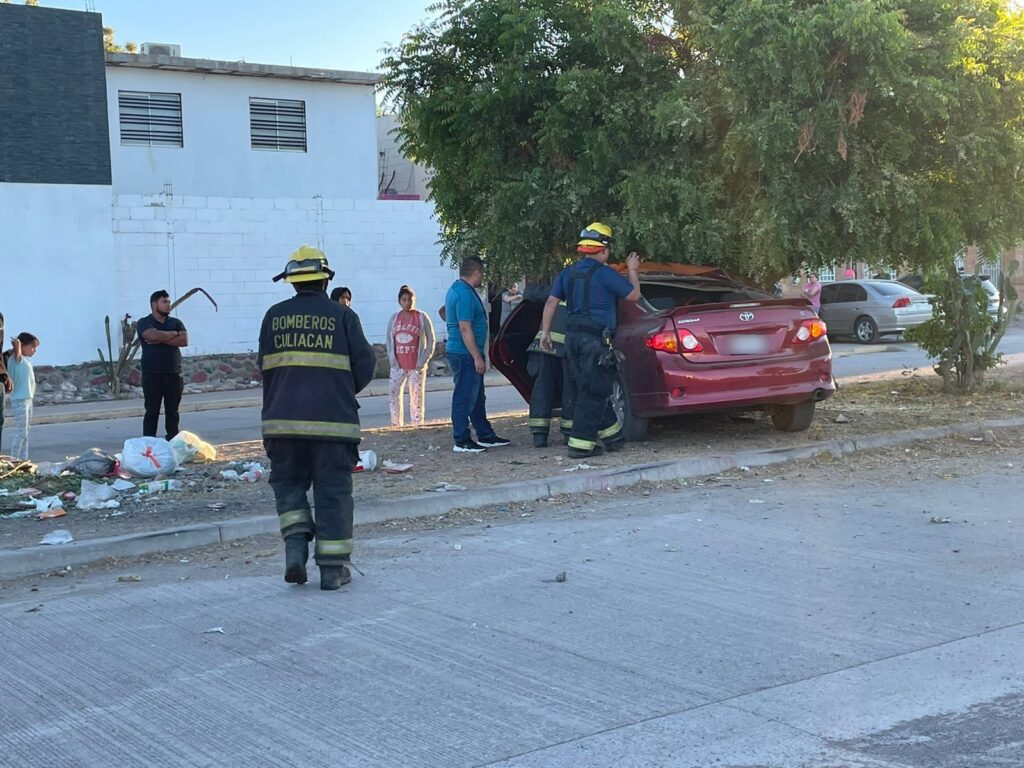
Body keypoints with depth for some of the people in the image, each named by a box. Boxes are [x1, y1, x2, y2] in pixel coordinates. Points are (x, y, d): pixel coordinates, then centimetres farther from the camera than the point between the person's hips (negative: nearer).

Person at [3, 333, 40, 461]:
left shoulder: (25, 360, 16)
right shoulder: (15, 358, -11)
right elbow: (17, 354, -33)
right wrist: (17, 344, -26)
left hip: (28, 400, 9)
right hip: (19, 401, -9)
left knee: (25, 433, 13)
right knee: (21, 433, -9)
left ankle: (24, 459, 19)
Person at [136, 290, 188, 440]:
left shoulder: (176, 322, 11)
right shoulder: (144, 323, -1)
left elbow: (184, 341, -5)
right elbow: (153, 335, -22)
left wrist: (161, 339, -12)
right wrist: (173, 334, -6)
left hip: (174, 374, 4)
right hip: (152, 375, -4)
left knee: (172, 412, 7)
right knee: (152, 412, -1)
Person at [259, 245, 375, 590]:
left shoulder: (274, 316, 6)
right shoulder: (342, 315, -1)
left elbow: (264, 367, 9)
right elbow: (364, 364, -1)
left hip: (283, 418, 2)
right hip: (332, 419, -2)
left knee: (288, 482, 17)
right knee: (333, 489, 5)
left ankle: (295, 545, -2)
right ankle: (333, 568, 7)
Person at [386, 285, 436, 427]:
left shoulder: (422, 317, -2)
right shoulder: (394, 318, 7)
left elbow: (431, 339, 1)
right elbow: (388, 339, 11)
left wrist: (425, 359, -5)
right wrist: (391, 358, 0)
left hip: (416, 365, -3)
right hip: (398, 365, 3)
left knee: (417, 395, 1)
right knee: (393, 392, 1)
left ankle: (417, 424, 7)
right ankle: (396, 424, 10)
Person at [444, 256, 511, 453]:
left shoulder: (457, 289, 15)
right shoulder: (465, 294, -19)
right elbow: (465, 328, -24)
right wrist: (477, 357, -23)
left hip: (468, 355, 11)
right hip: (465, 354, -11)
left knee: (477, 398, 16)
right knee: (465, 398, -6)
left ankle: (486, 436, 24)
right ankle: (462, 442, -1)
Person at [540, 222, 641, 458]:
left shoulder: (567, 273, 11)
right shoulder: (604, 273, -9)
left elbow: (551, 302, 10)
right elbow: (633, 295, -2)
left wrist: (545, 332, 14)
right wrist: (633, 271, 13)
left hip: (573, 337, 8)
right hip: (596, 339, -7)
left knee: (593, 390, 15)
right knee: (593, 392, -4)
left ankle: (612, 434, 26)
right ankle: (581, 444, -6)